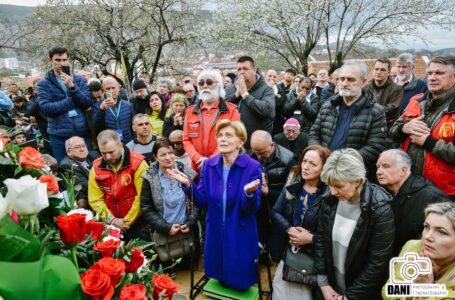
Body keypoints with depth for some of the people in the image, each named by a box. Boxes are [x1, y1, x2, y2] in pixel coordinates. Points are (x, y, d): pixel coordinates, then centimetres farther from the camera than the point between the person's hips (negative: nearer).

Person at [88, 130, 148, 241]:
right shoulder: (96, 167, 1)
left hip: (136, 223, -3)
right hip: (110, 225, 3)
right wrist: (111, 220, -10)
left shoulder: (137, 163, -12)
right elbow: (95, 200, 0)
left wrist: (127, 221, -10)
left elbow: (142, 197, -13)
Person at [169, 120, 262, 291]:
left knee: (240, 283, 15)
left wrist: (249, 193, -38)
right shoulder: (208, 165, -4)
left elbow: (252, 209, -17)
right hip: (215, 233, 3)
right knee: (221, 278, 22)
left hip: (240, 235, -3)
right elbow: (202, 203, -3)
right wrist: (188, 185, -19)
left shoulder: (253, 167, -16)